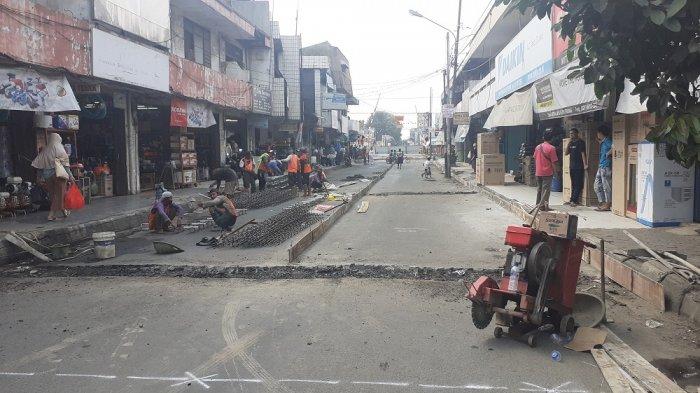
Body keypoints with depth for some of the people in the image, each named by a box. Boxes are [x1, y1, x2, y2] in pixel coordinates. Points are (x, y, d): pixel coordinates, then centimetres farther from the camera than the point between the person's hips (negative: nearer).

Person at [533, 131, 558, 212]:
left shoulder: (537, 147, 8)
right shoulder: (551, 148, -12)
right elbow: (553, 162, -12)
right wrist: (555, 171, -1)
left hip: (538, 172, 6)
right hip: (547, 172, -6)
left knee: (539, 189, 15)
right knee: (546, 189, -4)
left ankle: (538, 204, 20)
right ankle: (543, 205, -8)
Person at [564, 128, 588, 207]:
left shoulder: (580, 142, -6)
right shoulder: (571, 143, 14)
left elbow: (583, 153, -12)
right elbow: (566, 153, 11)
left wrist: (585, 164, -19)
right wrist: (569, 143, 0)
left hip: (579, 167, -8)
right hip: (572, 167, 8)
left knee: (578, 184, -5)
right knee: (573, 184, 12)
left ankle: (574, 200, -6)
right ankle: (572, 200, 16)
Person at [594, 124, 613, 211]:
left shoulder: (607, 141, -12)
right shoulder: (603, 142, 17)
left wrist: (608, 153, -15)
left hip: (606, 167, -10)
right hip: (601, 166, 10)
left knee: (606, 186, -4)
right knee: (597, 185, 12)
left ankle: (607, 205, 1)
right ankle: (602, 203, 16)